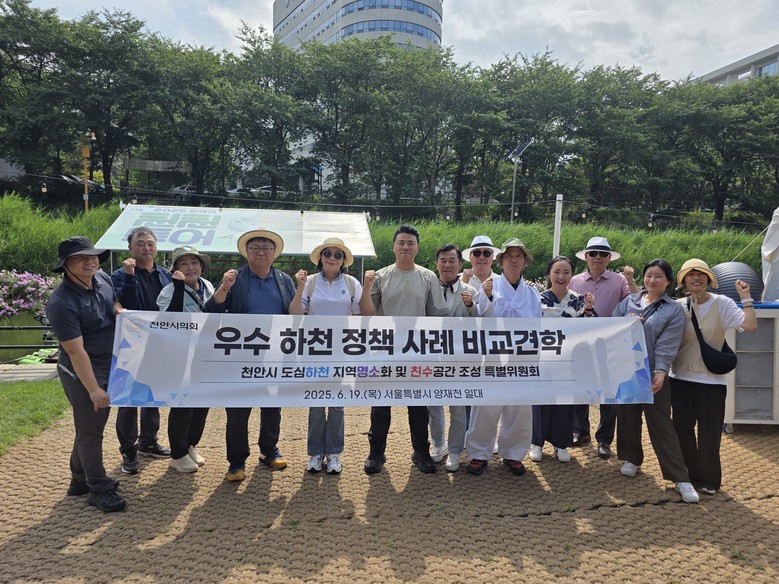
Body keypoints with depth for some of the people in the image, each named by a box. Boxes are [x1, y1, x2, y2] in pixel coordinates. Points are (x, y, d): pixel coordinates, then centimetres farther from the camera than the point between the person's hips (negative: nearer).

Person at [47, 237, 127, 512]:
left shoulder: (102, 278, -2)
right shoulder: (62, 303, -25)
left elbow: (114, 302, 19)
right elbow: (75, 351, -24)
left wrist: (119, 310, -6)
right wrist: (93, 389, -22)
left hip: (109, 366, 8)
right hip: (82, 372, -8)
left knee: (93, 425, 19)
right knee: (90, 430, 3)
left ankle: (80, 480, 36)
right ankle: (99, 489, 17)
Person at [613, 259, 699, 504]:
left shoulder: (674, 310, -2)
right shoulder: (629, 301, 8)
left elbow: (667, 345, -11)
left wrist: (660, 371, -22)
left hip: (653, 374, -3)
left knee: (661, 424, -2)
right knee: (627, 417, 13)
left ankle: (680, 477, 8)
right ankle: (631, 459, 34)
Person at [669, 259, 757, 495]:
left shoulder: (721, 303, -7)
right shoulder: (678, 306, 1)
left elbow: (750, 325, -19)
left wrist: (745, 296, -17)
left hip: (711, 380, -2)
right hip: (681, 377, 3)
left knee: (709, 433, 5)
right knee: (682, 430, 11)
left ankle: (708, 480, 24)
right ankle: (689, 474, 29)